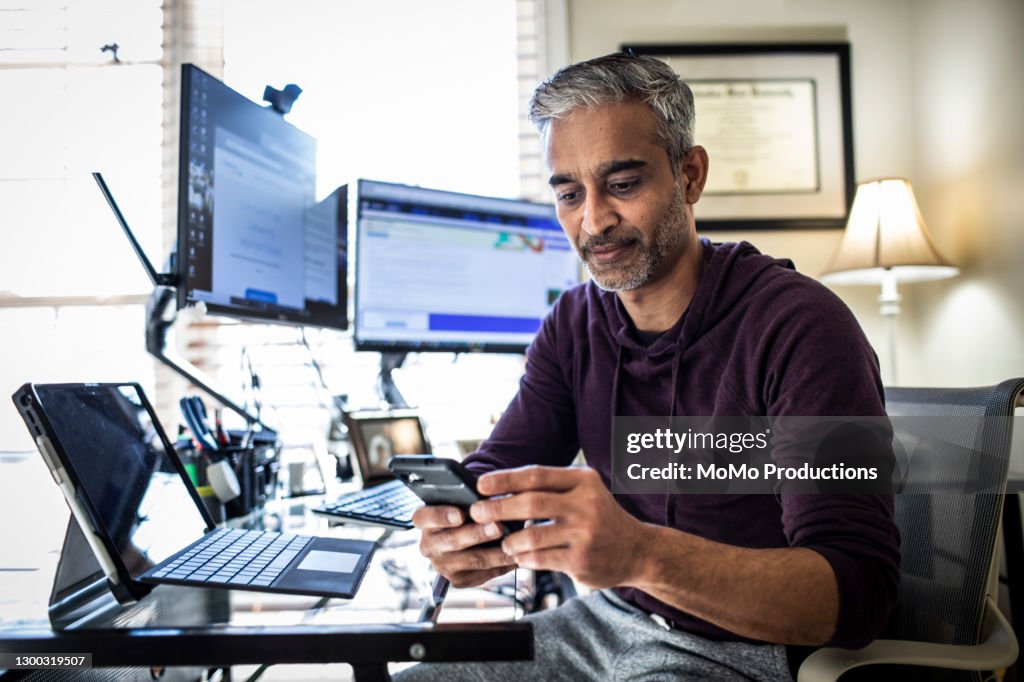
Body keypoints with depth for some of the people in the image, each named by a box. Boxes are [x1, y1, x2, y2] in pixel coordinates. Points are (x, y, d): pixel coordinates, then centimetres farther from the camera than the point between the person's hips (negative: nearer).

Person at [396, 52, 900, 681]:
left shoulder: (799, 325, -20)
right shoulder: (575, 324, 2)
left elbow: (860, 593, -26)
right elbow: (496, 476, -2)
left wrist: (641, 553, -42)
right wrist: (457, 532, -27)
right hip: (608, 620, 6)